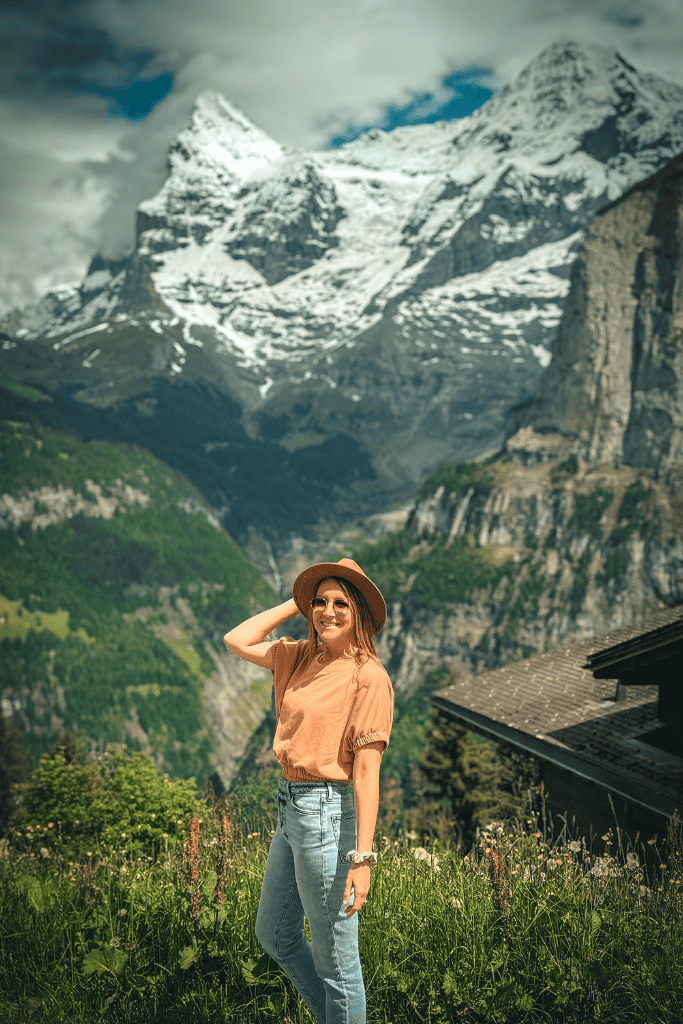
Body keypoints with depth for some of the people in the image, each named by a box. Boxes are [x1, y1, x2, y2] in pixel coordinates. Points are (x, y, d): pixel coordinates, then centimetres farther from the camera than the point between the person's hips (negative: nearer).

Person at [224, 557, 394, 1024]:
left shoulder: (369, 677, -15)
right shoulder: (302, 658, 8)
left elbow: (367, 770, -18)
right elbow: (237, 641, 13)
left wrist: (362, 856, -21)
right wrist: (296, 604, 8)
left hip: (329, 813, -9)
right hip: (292, 809, 9)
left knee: (335, 959, 5)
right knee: (274, 934, 24)